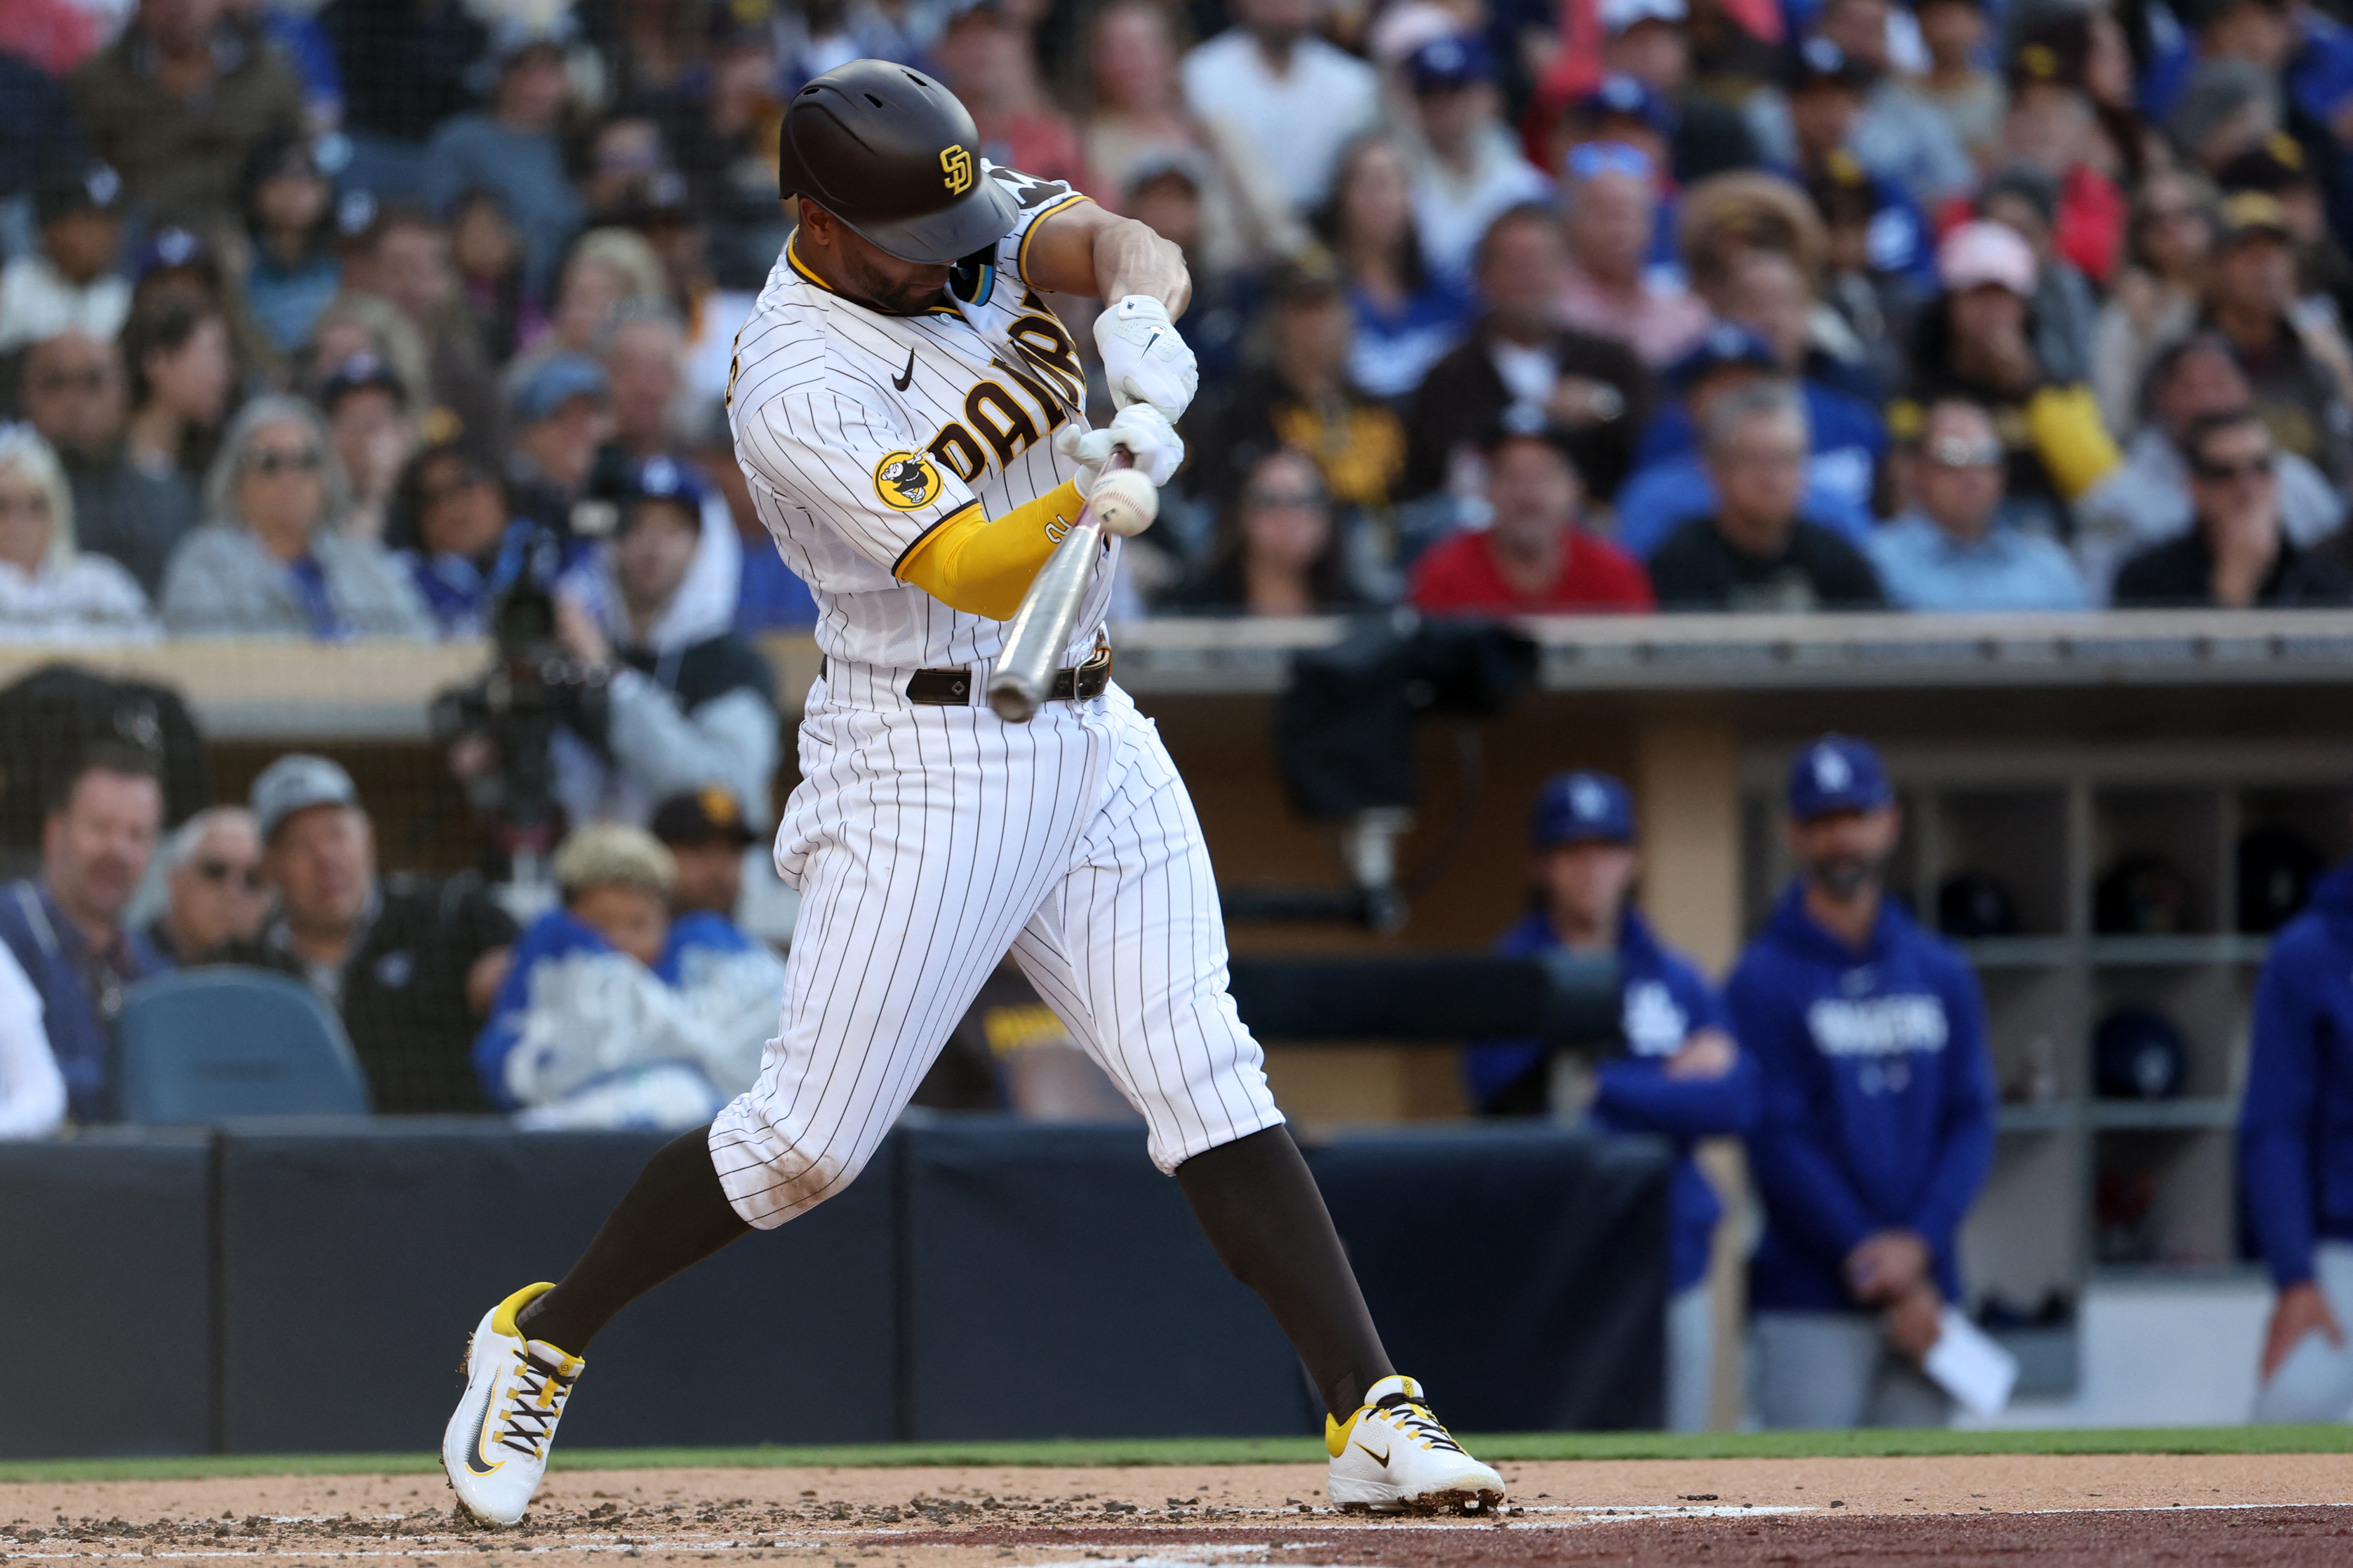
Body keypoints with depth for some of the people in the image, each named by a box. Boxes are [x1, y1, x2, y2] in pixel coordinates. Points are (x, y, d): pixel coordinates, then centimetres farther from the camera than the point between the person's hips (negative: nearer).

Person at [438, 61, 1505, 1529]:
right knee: (808, 1139, -2)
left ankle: (1373, 1418, -9)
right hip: (923, 761, -6)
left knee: (1208, 1076, -4)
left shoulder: (981, 223, 2)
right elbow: (983, 576, -26)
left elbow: (1118, 244, -17)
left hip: (1095, 743, 6)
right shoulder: (796, 389, -19)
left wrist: (1139, 314, -38)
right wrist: (1097, 489, -42)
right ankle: (539, 1345, 17)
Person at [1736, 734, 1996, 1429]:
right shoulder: (1764, 981, -1)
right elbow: (1779, 1144, -8)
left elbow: (1972, 1123, 7)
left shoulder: (1941, 975, 13)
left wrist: (1918, 1243, -10)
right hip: (1808, 1306, -4)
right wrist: (1870, 1267, -12)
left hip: (1922, 1288, 4)